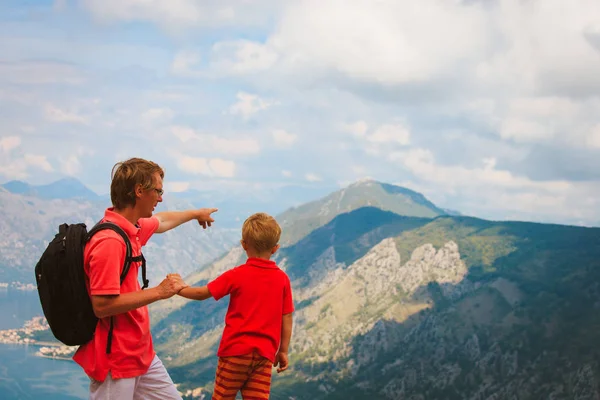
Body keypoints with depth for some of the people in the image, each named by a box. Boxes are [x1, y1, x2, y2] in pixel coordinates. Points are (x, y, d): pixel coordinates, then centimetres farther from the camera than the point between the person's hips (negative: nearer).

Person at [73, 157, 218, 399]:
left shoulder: (133, 228, 6)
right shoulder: (110, 241, -24)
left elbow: (162, 221, 30)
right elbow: (102, 306, -27)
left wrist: (196, 213, 46)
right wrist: (158, 292, -21)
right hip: (116, 359, -10)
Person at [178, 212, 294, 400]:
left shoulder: (237, 275, -5)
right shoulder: (282, 279, 2)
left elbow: (201, 293, 0)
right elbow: (287, 318, 4)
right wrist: (283, 351, 13)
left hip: (236, 350, -2)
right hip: (265, 354, 2)